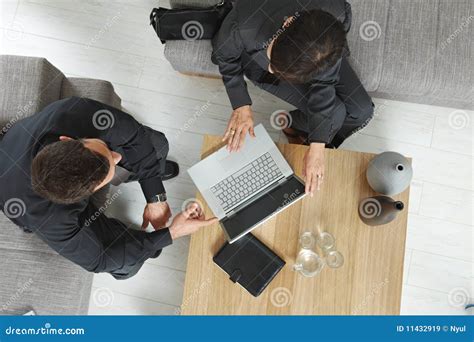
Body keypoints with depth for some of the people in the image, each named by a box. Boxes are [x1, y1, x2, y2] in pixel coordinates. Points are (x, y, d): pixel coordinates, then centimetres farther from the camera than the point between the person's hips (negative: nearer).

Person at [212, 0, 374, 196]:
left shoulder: (336, 18, -37)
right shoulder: (244, 25, -43)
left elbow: (324, 85, -27)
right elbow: (224, 56, -19)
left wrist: (317, 148, -28)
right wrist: (242, 106, -25)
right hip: (256, 56, -2)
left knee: (362, 111, -6)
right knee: (335, 114, -18)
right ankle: (293, 127, 13)